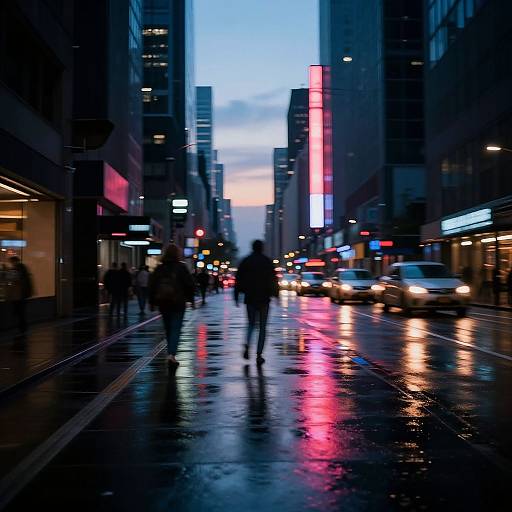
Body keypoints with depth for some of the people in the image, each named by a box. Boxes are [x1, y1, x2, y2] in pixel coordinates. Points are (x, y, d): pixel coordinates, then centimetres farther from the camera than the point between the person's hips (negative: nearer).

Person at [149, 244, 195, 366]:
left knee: (168, 328, 16)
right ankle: (171, 354, -19)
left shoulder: (159, 268, 4)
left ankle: (171, 352, 24)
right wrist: (191, 300, 4)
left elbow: (152, 285, 5)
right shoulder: (181, 267, -6)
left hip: (163, 303, 4)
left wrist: (152, 302, 12)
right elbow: (189, 284, -6)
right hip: (178, 303, -4)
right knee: (176, 328, -5)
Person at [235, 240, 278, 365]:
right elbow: (273, 280, -3)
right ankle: (259, 355, -3)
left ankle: (247, 345, -8)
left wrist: (236, 296, 7)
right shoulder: (267, 262, -1)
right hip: (264, 298, -2)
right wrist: (276, 294, 4)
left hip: (250, 298, 2)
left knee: (251, 323, 17)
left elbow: (238, 280, 3)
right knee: (262, 327, 4)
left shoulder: (245, 261, 3)